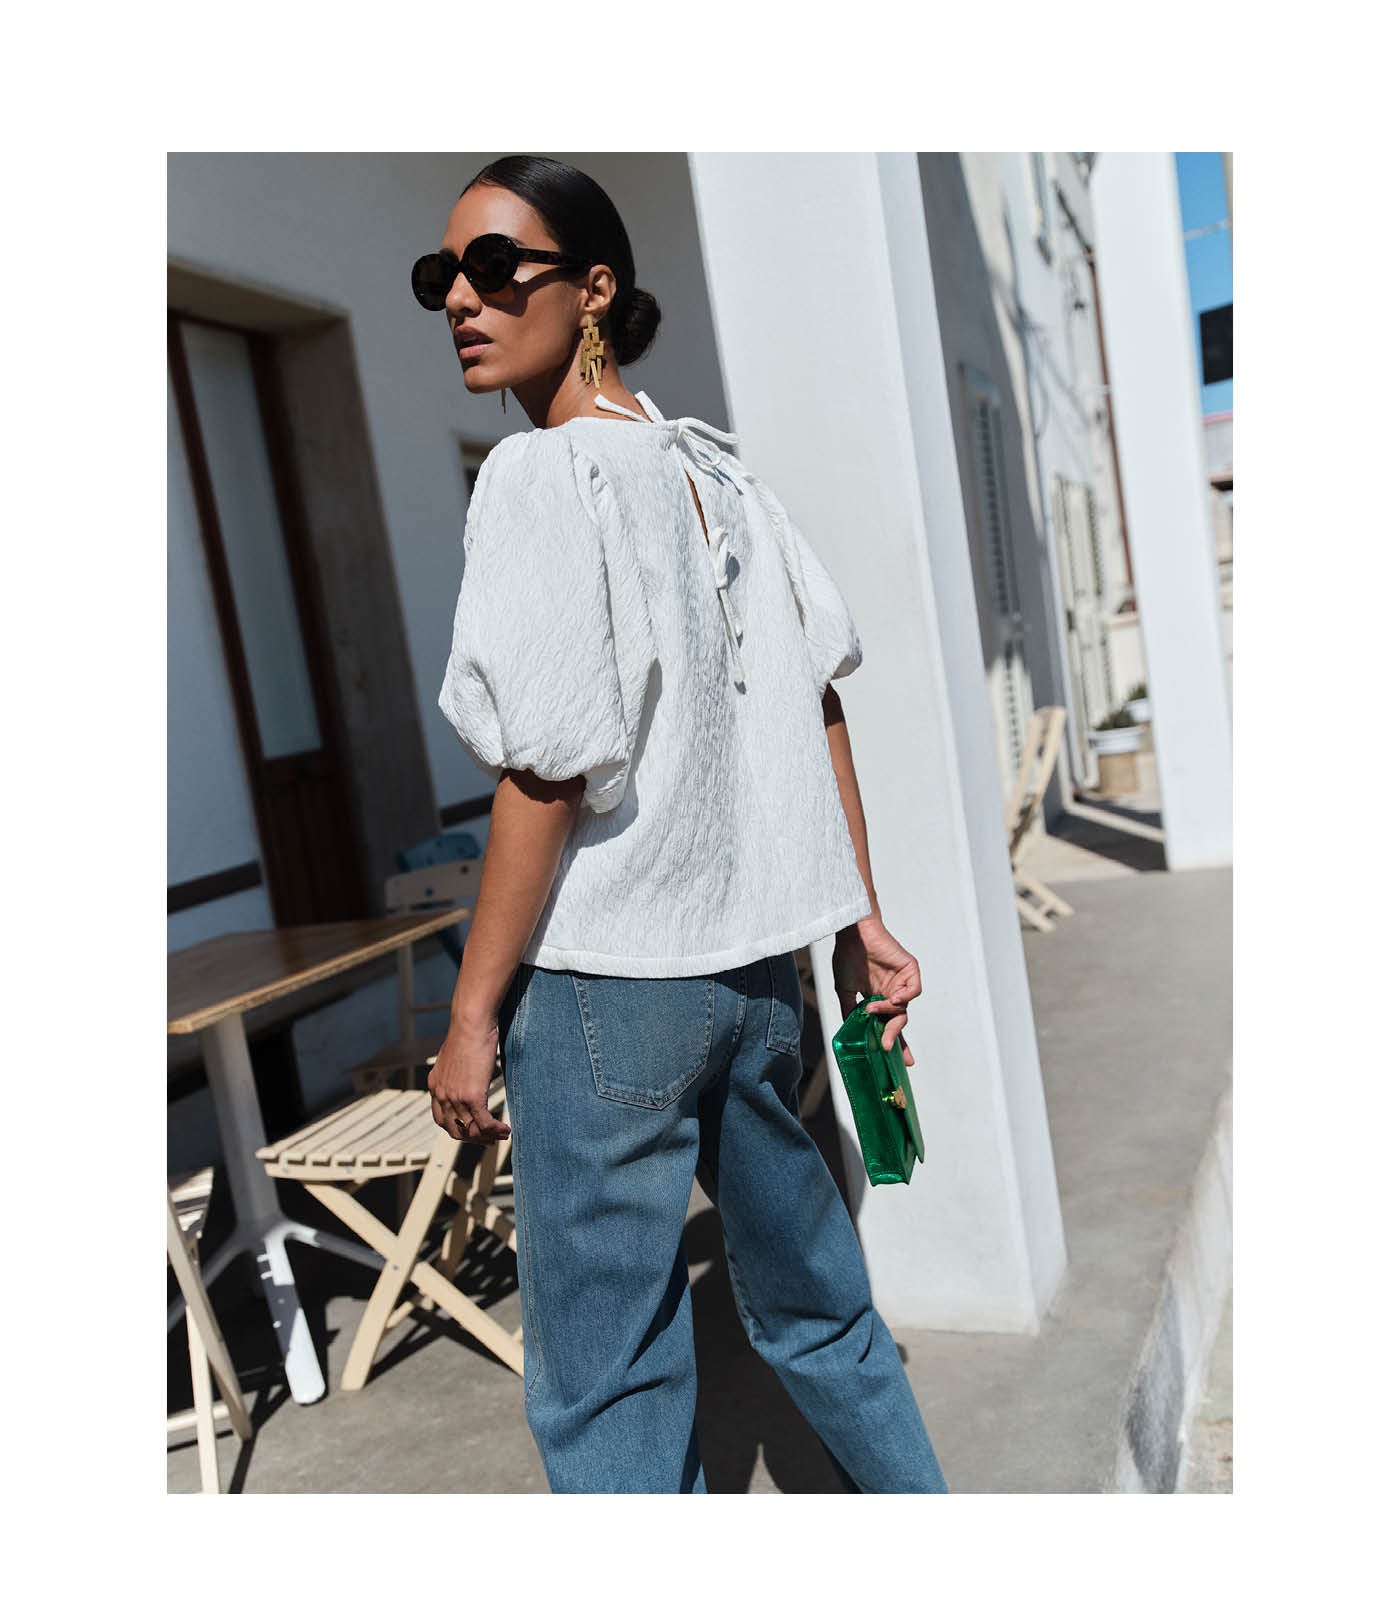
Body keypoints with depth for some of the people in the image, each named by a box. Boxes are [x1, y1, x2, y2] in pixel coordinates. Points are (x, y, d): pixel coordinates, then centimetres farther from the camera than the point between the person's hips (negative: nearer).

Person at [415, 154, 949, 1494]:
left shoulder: (539, 473, -11)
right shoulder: (721, 470, 10)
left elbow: (548, 769, -17)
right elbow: (816, 694, 9)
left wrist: (473, 1010, -10)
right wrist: (857, 916, 14)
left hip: (605, 980, -8)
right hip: (758, 960, 8)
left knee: (603, 1385, 7)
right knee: (814, 1305, 24)